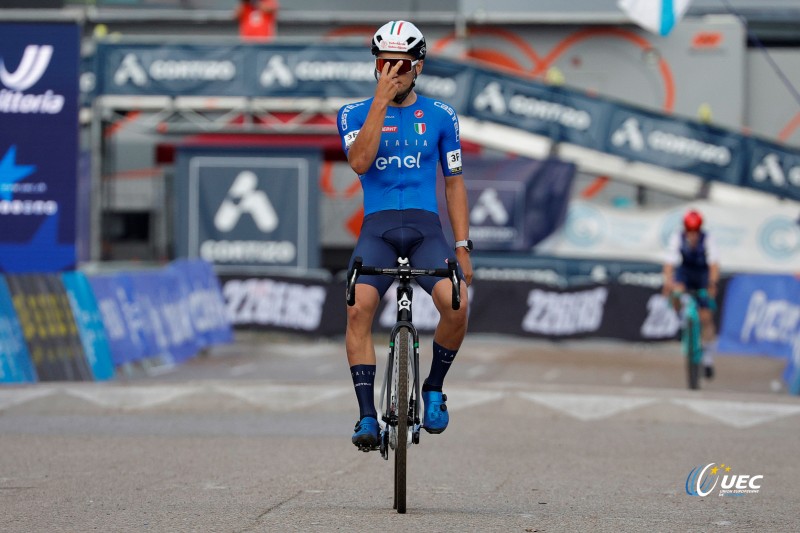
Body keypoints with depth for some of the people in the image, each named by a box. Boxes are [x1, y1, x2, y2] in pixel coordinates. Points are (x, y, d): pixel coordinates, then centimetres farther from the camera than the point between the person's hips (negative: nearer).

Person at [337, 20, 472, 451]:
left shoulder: (440, 116, 11)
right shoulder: (355, 114, 7)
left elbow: (454, 183, 15)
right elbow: (359, 162, -12)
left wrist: (462, 247, 7)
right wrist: (381, 100, -16)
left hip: (426, 228, 1)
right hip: (377, 227, 0)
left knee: (456, 304, -27)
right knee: (359, 308, -28)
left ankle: (433, 389, 0)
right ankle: (367, 415, -22)